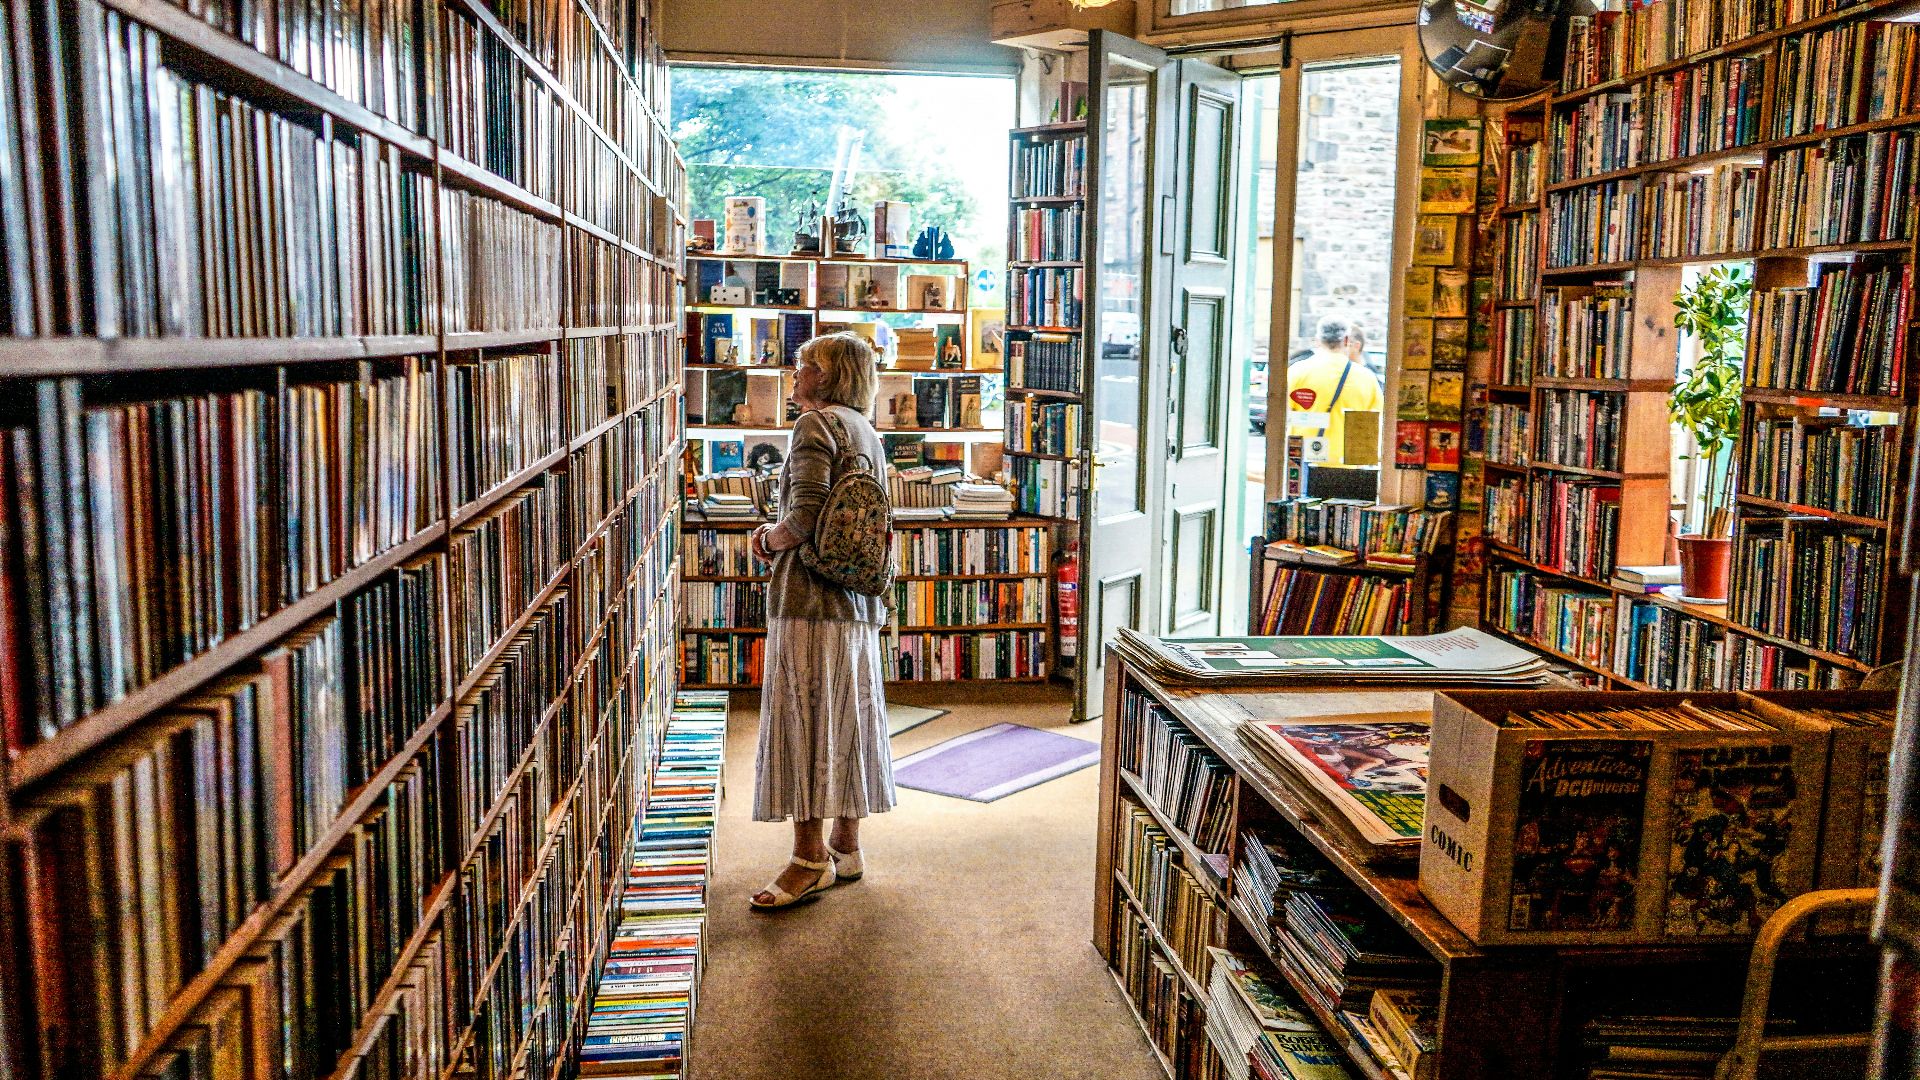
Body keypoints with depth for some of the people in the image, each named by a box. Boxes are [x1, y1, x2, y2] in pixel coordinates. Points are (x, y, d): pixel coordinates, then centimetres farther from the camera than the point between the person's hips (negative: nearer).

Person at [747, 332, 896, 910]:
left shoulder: (815, 424, -10)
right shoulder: (867, 432, 17)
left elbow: (804, 517, -20)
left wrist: (769, 538, 0)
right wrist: (778, 537, 14)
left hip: (810, 598, -9)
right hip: (859, 602, 9)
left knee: (803, 722, -3)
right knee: (847, 722, 13)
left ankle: (811, 859, 3)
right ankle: (845, 847, 21)